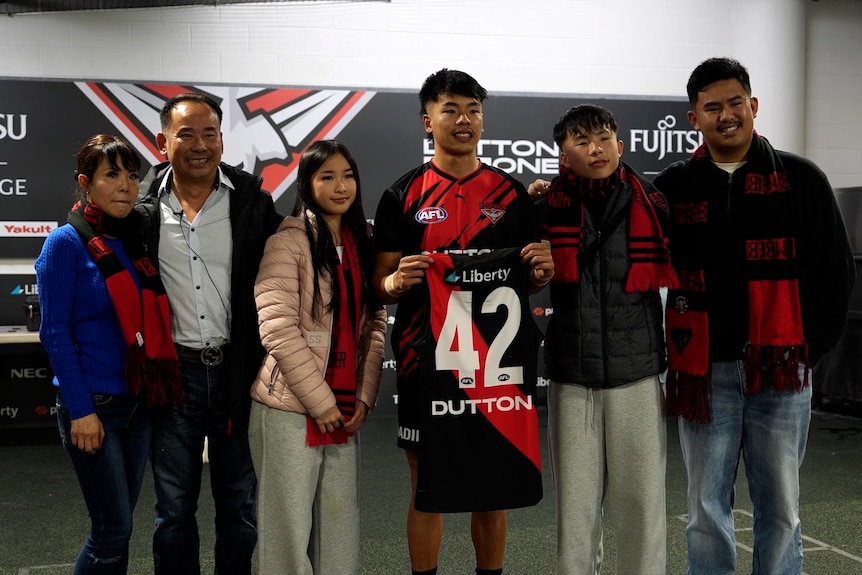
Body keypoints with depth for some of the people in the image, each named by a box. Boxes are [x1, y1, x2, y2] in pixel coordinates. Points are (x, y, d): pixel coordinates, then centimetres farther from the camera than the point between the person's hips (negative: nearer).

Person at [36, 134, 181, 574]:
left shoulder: (134, 241, 8)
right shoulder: (66, 242, -10)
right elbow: (54, 333, -13)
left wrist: (158, 392, 6)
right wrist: (80, 410, -16)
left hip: (138, 402, 6)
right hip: (93, 406, -6)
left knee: (118, 525, 14)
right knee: (112, 529, -2)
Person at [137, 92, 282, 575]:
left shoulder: (252, 201, -3)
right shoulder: (144, 205, -1)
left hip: (238, 371, 0)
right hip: (173, 372, 1)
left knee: (240, 505, 13)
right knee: (174, 508, 14)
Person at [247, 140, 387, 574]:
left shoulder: (360, 245, 11)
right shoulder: (288, 242, -8)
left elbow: (375, 325, 10)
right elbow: (277, 328, -16)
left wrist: (364, 397, 0)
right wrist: (320, 401, -14)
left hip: (344, 409, 6)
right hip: (291, 408, -6)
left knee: (340, 524, 12)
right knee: (289, 524, 5)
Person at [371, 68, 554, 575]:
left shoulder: (511, 193, 8)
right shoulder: (403, 196, 3)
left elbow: (528, 281, 13)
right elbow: (381, 283, 2)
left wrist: (543, 270, -9)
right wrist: (397, 282, -19)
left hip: (497, 361, 2)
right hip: (427, 362, -1)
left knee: (494, 487, 11)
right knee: (427, 490, 7)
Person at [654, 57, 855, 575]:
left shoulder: (801, 180, 3)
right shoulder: (674, 186, 4)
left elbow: (836, 272, 4)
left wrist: (809, 347, -1)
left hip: (780, 370, 0)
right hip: (703, 372, 1)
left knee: (781, 505, 9)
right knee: (707, 507, 8)